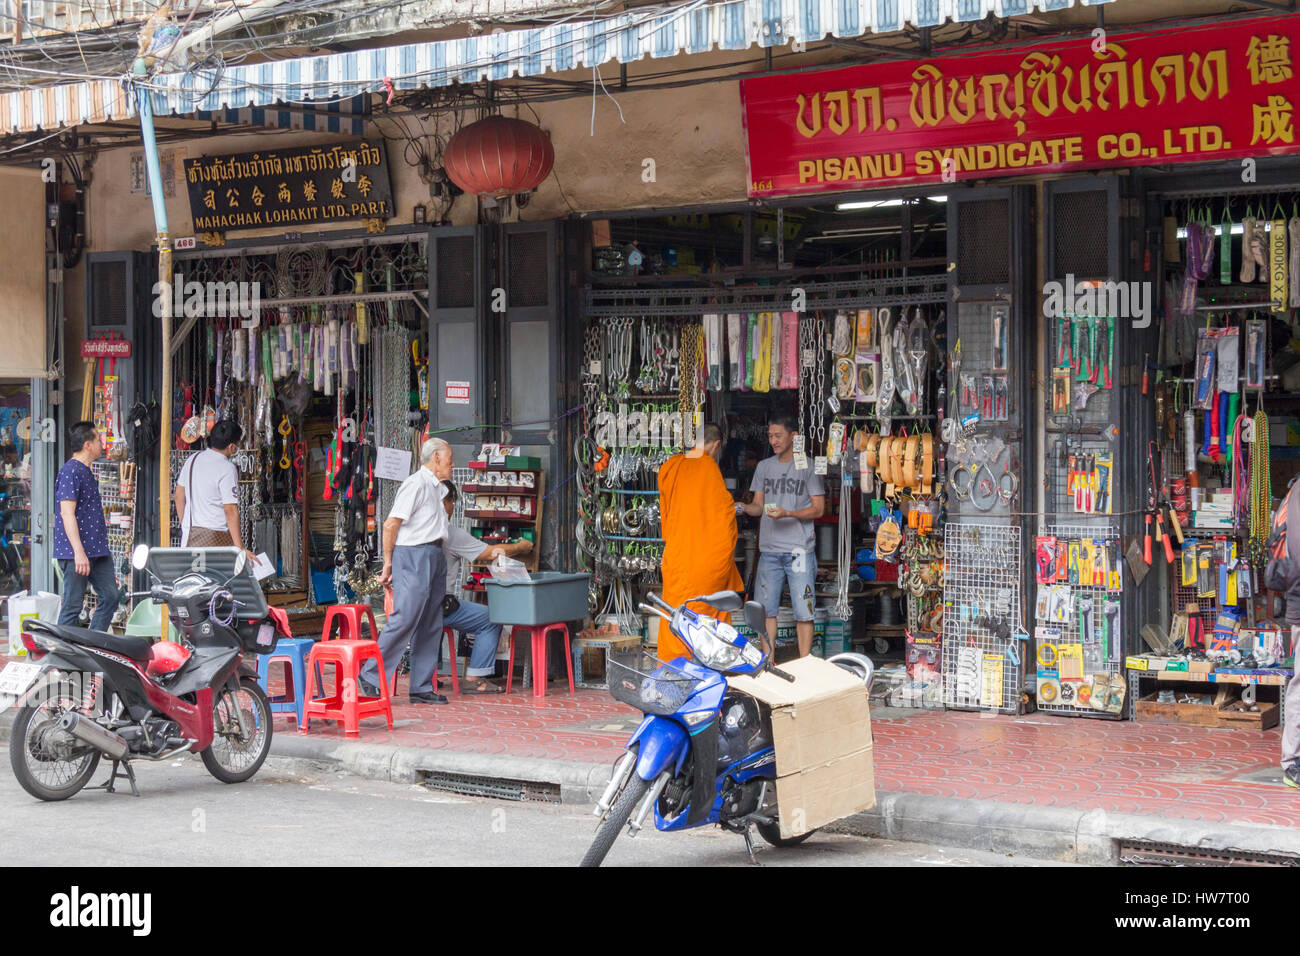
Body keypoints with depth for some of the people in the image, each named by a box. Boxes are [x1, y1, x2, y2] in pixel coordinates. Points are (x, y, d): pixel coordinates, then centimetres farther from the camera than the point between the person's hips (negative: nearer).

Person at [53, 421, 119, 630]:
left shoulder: (87, 471, 18)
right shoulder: (70, 472, -13)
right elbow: (67, 513, -20)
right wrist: (79, 552, -26)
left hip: (97, 550, 10)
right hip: (76, 552, -10)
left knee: (110, 597, 8)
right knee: (73, 605, -5)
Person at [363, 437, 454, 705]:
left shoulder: (437, 488, 19)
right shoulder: (416, 485, -10)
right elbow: (391, 524, -14)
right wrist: (389, 563, -10)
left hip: (435, 557, 9)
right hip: (414, 555, -9)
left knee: (430, 625, 7)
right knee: (405, 619, -13)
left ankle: (422, 687, 8)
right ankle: (371, 676, -5)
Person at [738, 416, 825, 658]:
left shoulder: (808, 467, 1)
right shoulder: (764, 467, 15)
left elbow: (818, 509, -2)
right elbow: (758, 505, 16)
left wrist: (787, 514, -16)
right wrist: (744, 508, -7)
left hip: (799, 549, -4)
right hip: (769, 549, 4)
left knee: (803, 611, -6)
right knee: (767, 609, 5)